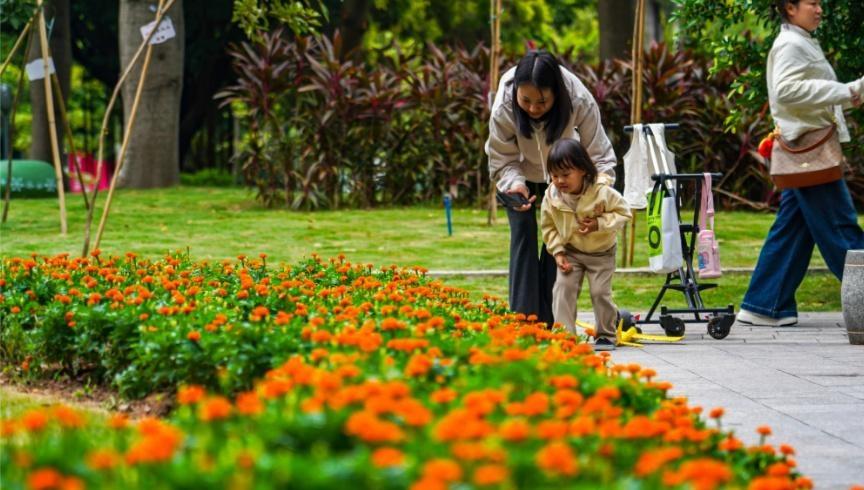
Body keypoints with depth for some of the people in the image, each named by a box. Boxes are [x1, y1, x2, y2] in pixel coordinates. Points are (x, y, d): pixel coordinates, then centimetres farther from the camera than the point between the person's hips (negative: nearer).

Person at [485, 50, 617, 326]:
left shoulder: (580, 102, -37)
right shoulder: (503, 108, -36)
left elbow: (599, 153, -28)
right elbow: (502, 160, -21)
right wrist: (514, 184, -39)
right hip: (520, 173, -1)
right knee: (523, 236, -11)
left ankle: (549, 321, -2)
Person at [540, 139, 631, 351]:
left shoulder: (602, 193, -25)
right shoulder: (551, 197, -15)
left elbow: (623, 212, -15)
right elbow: (548, 226, -2)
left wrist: (599, 224, -28)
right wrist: (557, 252, -10)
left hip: (601, 252, -2)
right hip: (570, 252, 3)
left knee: (600, 292, -3)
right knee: (563, 288, -10)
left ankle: (606, 335, 14)